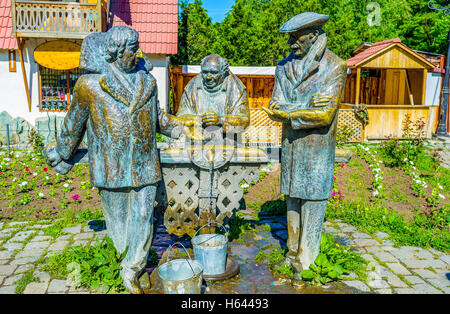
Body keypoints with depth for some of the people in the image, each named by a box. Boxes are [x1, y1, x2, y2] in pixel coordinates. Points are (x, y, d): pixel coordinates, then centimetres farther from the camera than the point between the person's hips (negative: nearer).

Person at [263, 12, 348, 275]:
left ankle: (306, 263, 17)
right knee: (293, 200, 14)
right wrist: (307, 107, -17)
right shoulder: (285, 67, 7)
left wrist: (288, 112, -12)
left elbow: (325, 115, -16)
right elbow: (275, 108, -2)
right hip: (291, 146, 5)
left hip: (318, 148, -5)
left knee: (313, 202, 2)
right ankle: (293, 253, 30)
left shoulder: (335, 67, -7)